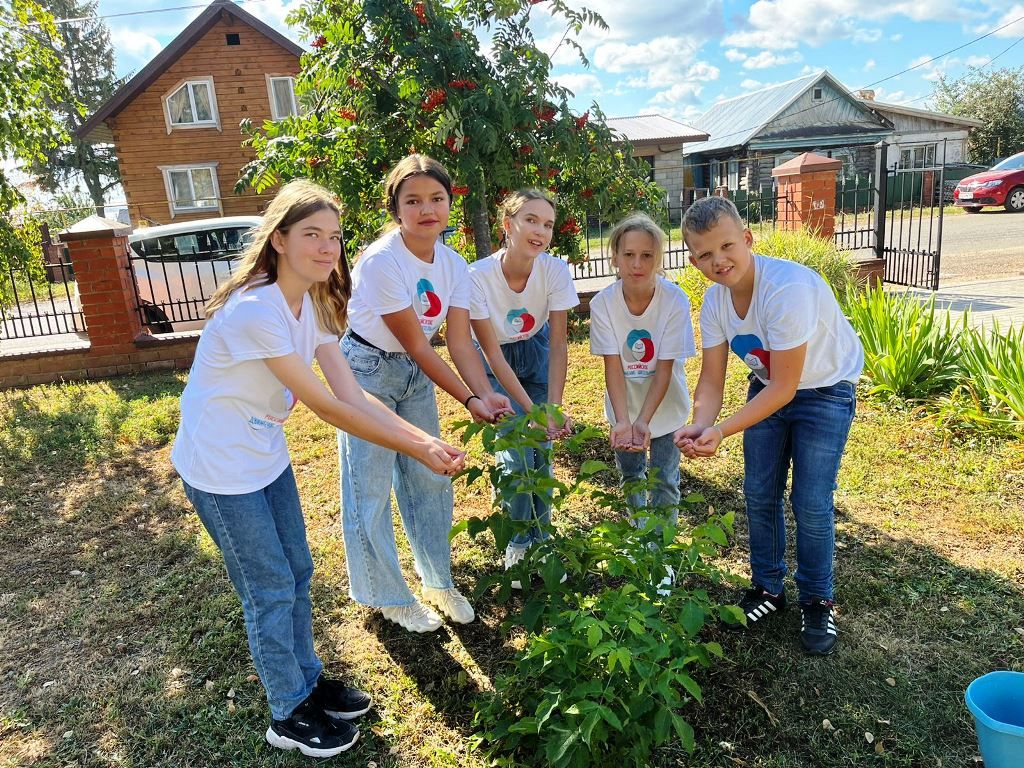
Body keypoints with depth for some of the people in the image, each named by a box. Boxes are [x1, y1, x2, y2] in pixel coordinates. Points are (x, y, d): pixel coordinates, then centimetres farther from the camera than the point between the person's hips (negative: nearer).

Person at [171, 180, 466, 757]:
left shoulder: (314, 304, -3)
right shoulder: (255, 310, -30)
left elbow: (353, 395, -9)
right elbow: (327, 407, -29)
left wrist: (427, 439, -20)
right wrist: (416, 450, -26)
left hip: (268, 457, 8)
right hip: (220, 469, -8)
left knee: (298, 573, 17)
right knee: (271, 589, 5)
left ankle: (309, 681, 39)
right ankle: (290, 717, 28)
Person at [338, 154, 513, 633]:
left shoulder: (454, 265, -7)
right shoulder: (379, 261, -26)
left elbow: (460, 342, -10)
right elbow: (417, 346, -24)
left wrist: (486, 394, -26)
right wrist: (469, 400, -25)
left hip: (416, 374, 6)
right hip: (368, 371, -6)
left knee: (431, 479, 12)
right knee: (371, 489, 2)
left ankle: (438, 582, 32)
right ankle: (390, 597, 22)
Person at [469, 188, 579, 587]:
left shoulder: (556, 271, -23)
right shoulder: (478, 276, -30)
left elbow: (558, 344, -18)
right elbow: (492, 355, -26)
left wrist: (553, 407, -28)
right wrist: (531, 411, -31)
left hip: (536, 353, 2)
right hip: (495, 363, -2)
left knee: (541, 452, -3)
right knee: (516, 457, -11)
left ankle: (541, 542, 19)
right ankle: (518, 547, 11)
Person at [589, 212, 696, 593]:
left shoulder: (675, 300, -25)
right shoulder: (603, 303, -21)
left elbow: (664, 369, -23)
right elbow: (613, 366, -22)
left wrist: (645, 420, -33)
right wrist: (622, 420, -34)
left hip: (665, 404, -1)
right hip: (624, 403, 2)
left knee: (663, 481, 3)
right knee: (630, 476, 14)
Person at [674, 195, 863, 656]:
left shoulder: (789, 288, -35)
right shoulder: (715, 299, -14)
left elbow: (785, 388, -31)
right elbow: (711, 380, -12)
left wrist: (722, 432, -37)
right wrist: (700, 427, -31)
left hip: (825, 389, -5)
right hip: (769, 387, 6)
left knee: (811, 504, -6)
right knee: (759, 495, 7)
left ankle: (816, 601, 19)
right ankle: (768, 588, 28)